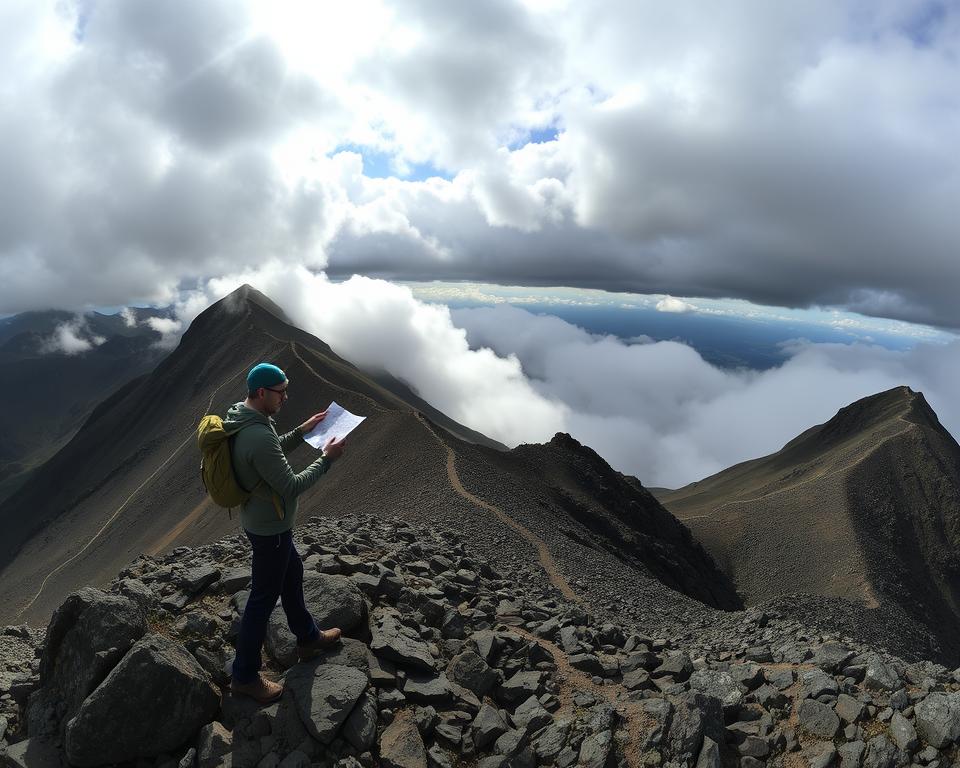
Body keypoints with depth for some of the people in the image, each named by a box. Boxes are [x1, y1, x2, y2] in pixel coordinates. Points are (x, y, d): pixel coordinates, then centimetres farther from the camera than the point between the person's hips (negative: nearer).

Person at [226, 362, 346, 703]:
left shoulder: (243, 417, -2)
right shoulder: (259, 436, -34)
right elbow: (291, 487, -29)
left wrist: (302, 431, 7)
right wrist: (326, 458, -21)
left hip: (261, 519, 10)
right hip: (269, 529, -10)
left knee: (292, 575, 26)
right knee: (263, 598, 6)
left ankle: (308, 637, 46)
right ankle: (245, 675, 24)